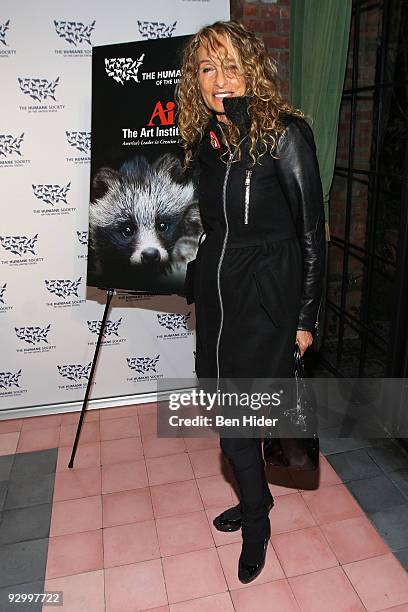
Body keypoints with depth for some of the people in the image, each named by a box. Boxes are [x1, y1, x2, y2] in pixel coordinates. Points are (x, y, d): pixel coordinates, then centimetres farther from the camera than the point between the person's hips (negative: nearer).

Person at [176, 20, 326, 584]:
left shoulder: (286, 133, -12)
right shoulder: (204, 140, 6)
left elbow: (312, 232, -10)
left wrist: (306, 318, -8)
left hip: (265, 297, -6)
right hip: (215, 292, 6)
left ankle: (256, 519, 31)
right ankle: (256, 499, 42)